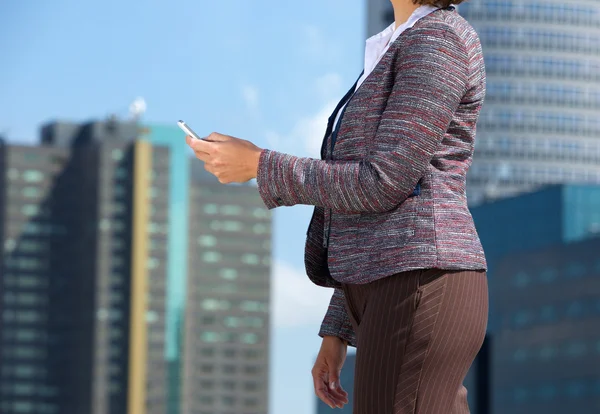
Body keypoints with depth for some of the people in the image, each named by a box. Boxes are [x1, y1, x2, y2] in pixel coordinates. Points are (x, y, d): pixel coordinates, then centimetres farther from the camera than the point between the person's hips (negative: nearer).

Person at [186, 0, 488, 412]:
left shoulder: (438, 39, -7)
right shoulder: (398, 57, 25)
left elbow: (384, 185, -13)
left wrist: (259, 166, -5)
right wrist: (338, 331, 22)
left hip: (419, 295, -10)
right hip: (394, 298, 10)